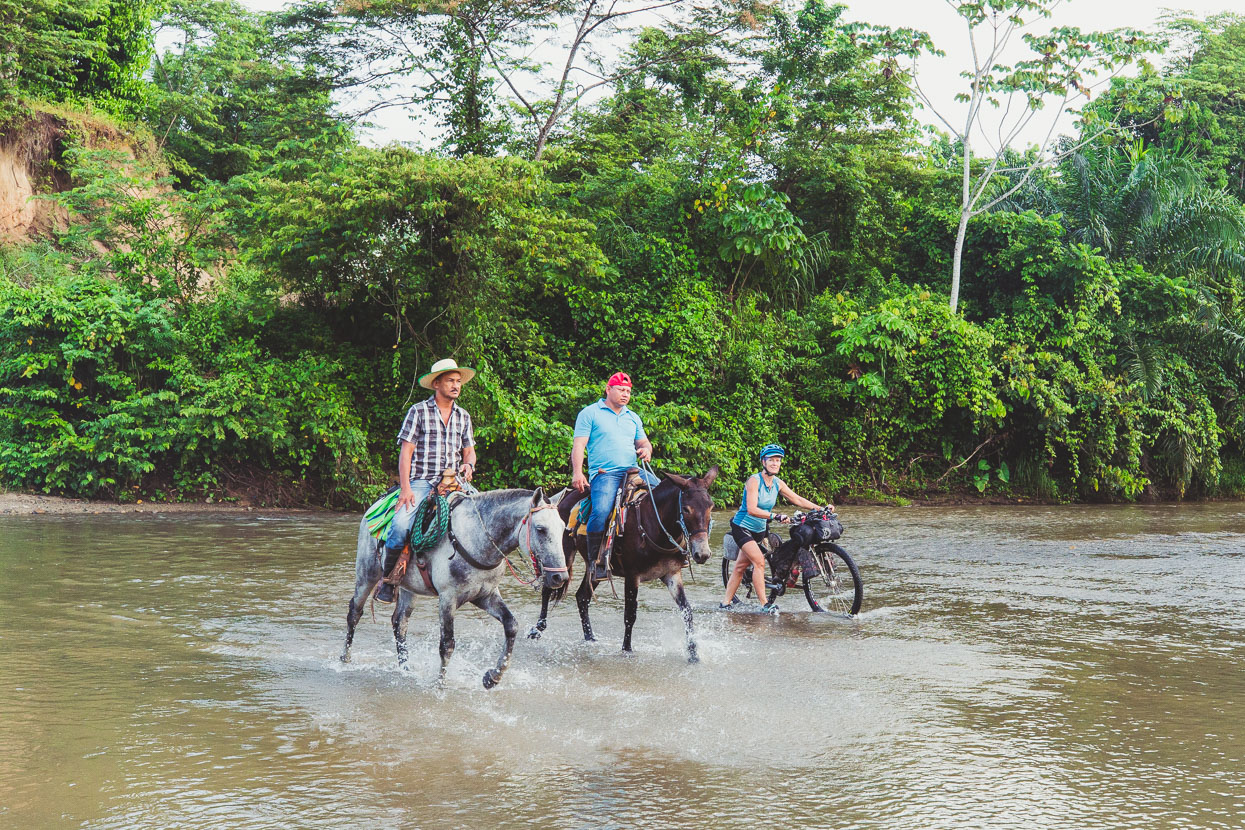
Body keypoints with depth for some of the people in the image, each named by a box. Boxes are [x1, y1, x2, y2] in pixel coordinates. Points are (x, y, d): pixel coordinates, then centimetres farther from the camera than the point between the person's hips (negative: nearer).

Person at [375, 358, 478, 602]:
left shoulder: (463, 416, 16)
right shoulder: (418, 411, 2)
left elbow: (469, 450, 22)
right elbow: (406, 451, -2)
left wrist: (468, 464, -3)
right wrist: (406, 488, -12)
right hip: (421, 481, -4)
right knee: (400, 524, -27)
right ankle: (387, 579, -8)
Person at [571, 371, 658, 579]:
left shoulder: (633, 418, 23)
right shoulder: (590, 413, 6)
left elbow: (643, 442, 28)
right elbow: (579, 444, -1)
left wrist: (646, 449, 1)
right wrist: (577, 473, -16)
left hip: (633, 471, 5)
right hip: (604, 474, -5)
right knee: (601, 511, -31)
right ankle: (596, 561, -19)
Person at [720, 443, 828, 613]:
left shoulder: (778, 483, -1)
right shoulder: (754, 480, -21)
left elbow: (798, 500, 5)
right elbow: (752, 509, -31)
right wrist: (776, 516, -39)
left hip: (759, 529, 7)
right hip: (742, 527, -7)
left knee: (741, 567, 12)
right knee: (759, 561, -19)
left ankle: (726, 602, 23)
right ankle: (765, 605, -17)